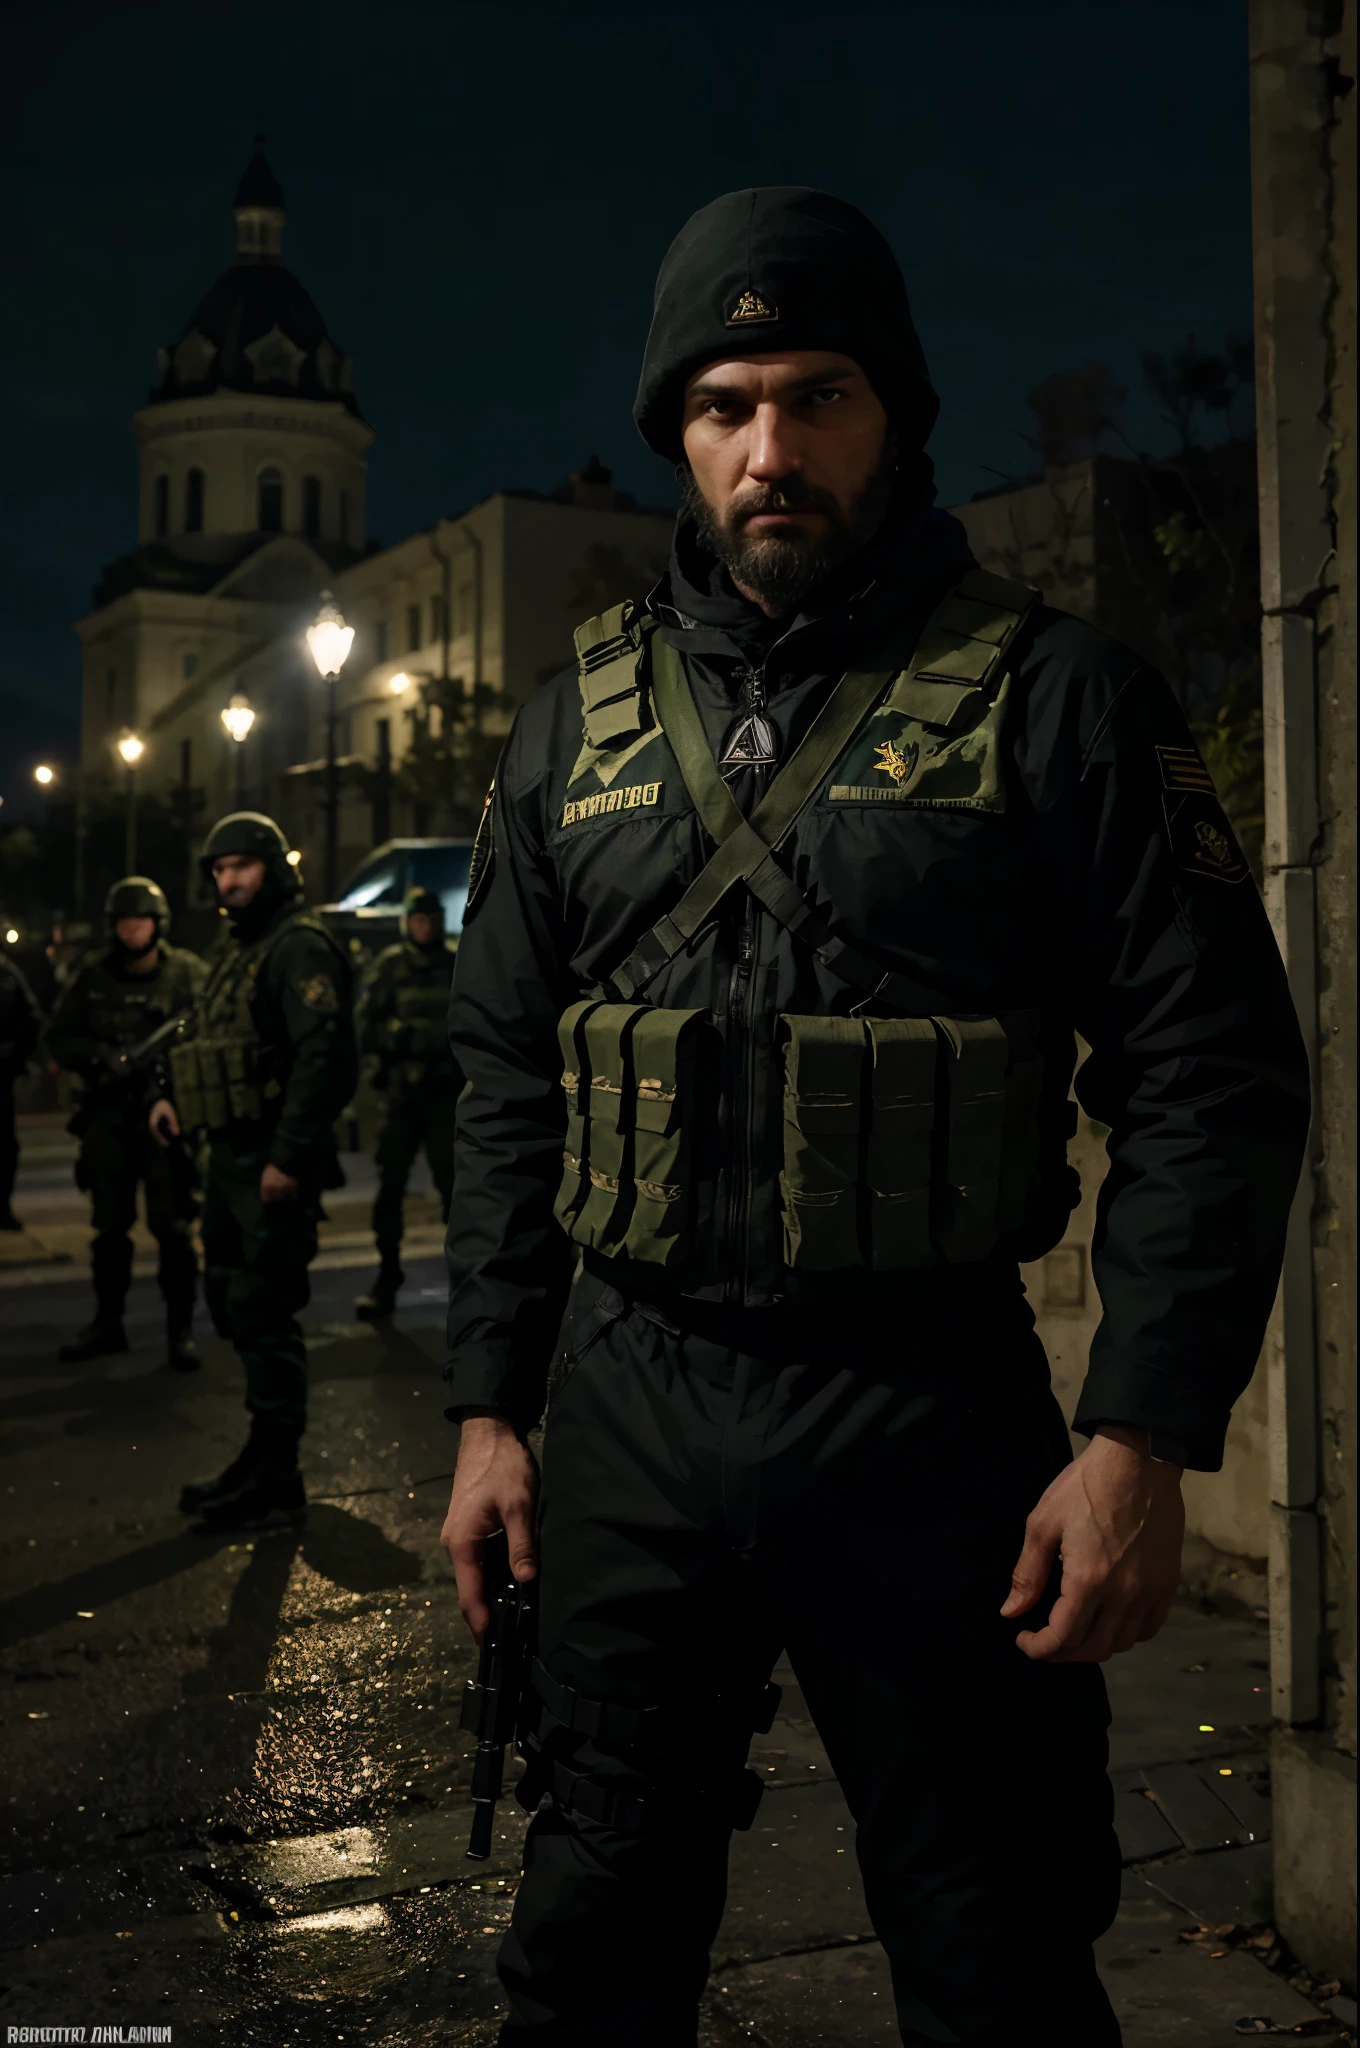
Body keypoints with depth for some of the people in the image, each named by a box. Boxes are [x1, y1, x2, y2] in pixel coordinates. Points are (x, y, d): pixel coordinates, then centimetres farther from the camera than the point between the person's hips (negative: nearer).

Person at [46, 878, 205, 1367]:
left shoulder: (187, 972, -4)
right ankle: (107, 1322, 26)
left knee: (172, 1226, -1)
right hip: (107, 1118, 3)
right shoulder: (92, 975, 5)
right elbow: (59, 1037, 7)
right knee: (110, 1225, 13)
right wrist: (99, 1056, -11)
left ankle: (181, 1328, 9)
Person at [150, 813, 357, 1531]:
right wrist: (174, 1097, 11)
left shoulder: (300, 948, -14)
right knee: (230, 1302, 16)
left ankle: (275, 1482, 2)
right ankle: (263, 1457, 27)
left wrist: (288, 1155, -26)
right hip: (230, 1157, 10)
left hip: (275, 1167, -10)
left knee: (261, 1312, -7)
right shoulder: (232, 949, 17)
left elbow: (325, 1056, -24)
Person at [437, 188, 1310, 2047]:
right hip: (627, 1407, 4)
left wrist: (1145, 1437, -14)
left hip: (930, 1418, -3)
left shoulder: (1053, 694, -5)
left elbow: (1214, 1074, -7)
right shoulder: (582, 722, 7)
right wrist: (489, 1407, 8)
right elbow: (506, 1083, 11)